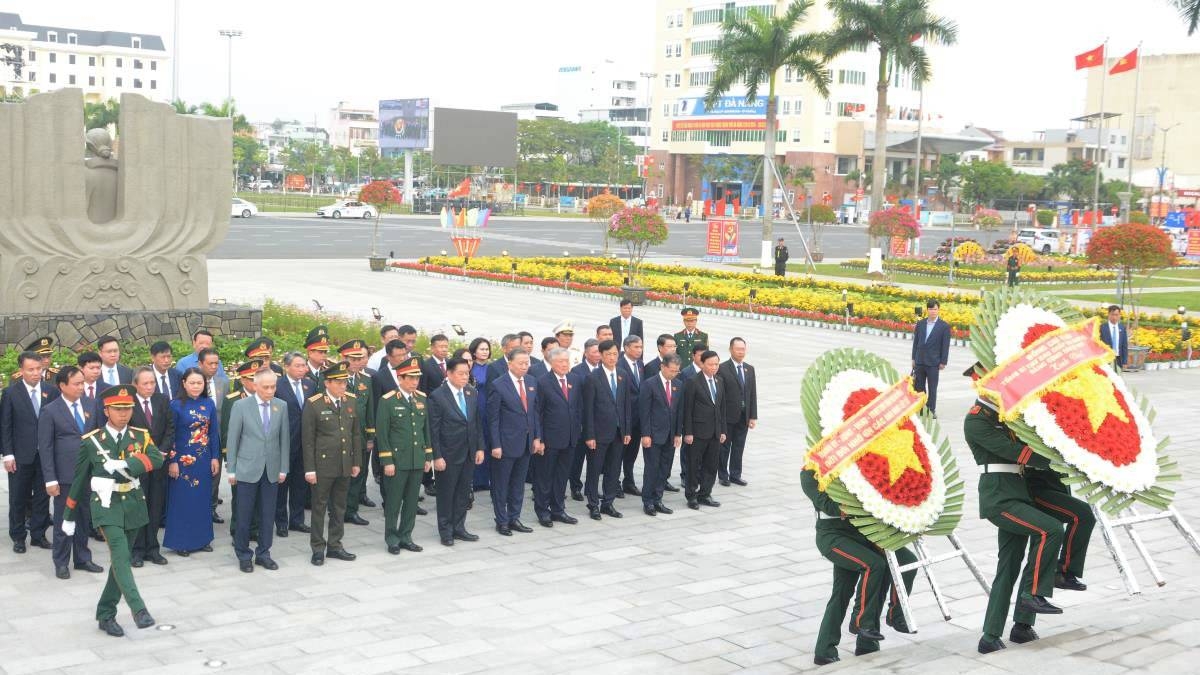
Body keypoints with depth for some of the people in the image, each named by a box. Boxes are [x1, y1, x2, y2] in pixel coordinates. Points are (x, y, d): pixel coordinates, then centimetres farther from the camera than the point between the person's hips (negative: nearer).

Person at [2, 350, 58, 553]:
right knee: (18, 498, 8)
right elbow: (5, 426, -2)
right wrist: (8, 454, -7)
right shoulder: (11, 393, -3)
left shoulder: (52, 391, 1)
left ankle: (38, 534, 19)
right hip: (21, 455, -2)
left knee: (42, 496, 8)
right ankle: (18, 537, 19)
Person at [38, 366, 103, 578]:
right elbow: (45, 448, -7)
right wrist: (50, 479, -12)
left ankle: (83, 558, 24)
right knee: (63, 520, 5)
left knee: (84, 518, 13)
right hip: (65, 476, -4)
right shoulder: (50, 411, -6)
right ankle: (61, 563, 16)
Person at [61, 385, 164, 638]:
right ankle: (138, 609, -27)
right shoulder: (90, 441, -3)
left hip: (133, 504, 3)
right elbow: (79, 479, 5)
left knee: (119, 560, 10)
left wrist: (123, 463, -27)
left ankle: (106, 615, 21)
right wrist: (69, 516, 10)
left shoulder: (141, 436, 3)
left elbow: (156, 459, -16)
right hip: (106, 505, -3)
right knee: (121, 556, -20)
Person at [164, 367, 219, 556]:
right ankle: (181, 541, 10)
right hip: (183, 459, -4)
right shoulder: (176, 405, -8)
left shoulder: (209, 404, 3)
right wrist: (172, 461, -11)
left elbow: (214, 432, 7)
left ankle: (202, 538, 20)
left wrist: (215, 457, 3)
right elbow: (170, 435, -7)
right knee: (182, 500, 3)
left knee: (203, 498, 10)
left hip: (204, 459, 4)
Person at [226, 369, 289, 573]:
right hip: (248, 469, -2)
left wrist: (284, 468, 4)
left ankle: (263, 554, 19)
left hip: (272, 470, 3)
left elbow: (284, 439, 7)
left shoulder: (281, 406, 3)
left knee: (268, 515, 8)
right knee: (244, 516, 3)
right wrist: (231, 470, -3)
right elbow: (232, 439, -2)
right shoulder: (241, 406, -5)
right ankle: (243, 555, 16)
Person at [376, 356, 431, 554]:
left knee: (412, 501, 10)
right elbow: (381, 433, -9)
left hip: (418, 460, 5)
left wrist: (428, 456, 12)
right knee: (393, 502, 3)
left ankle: (405, 537, 21)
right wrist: (387, 462, -12)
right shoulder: (388, 401, -8)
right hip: (397, 460, -5)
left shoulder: (422, 399, 8)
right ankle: (392, 539, 15)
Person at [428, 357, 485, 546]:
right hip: (448, 454, -5)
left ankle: (459, 528, 24)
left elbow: (478, 423, 10)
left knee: (463, 492, 12)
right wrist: (437, 456, -15)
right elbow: (433, 430, -13)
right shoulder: (438, 396, -13)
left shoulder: (472, 393, 5)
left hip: (469, 453, 5)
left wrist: (480, 448, 4)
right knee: (446, 493, 7)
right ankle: (445, 531, 18)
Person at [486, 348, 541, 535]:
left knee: (518, 483, 14)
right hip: (506, 443, -6)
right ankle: (502, 522, 15)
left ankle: (514, 518, 23)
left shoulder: (531, 383, 6)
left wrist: (537, 437, 7)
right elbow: (493, 418, -11)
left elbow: (535, 411, 12)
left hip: (526, 442, 6)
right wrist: (495, 445, -14)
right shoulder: (498, 385, -12)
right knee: (501, 484, 6)